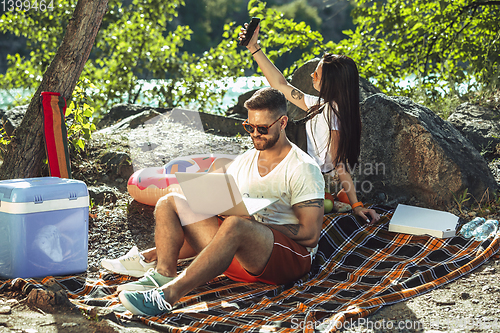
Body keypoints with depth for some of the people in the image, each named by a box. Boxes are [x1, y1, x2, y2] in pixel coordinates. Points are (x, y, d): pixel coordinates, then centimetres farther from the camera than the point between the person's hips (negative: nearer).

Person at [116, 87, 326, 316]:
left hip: (291, 257, -7)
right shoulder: (242, 162, 17)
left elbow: (310, 235, -12)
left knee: (236, 225, -40)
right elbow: (225, 207, 19)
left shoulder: (303, 169, -4)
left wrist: (254, 222, -18)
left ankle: (169, 293, -43)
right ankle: (164, 274, -23)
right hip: (239, 257, 7)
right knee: (169, 203, -2)